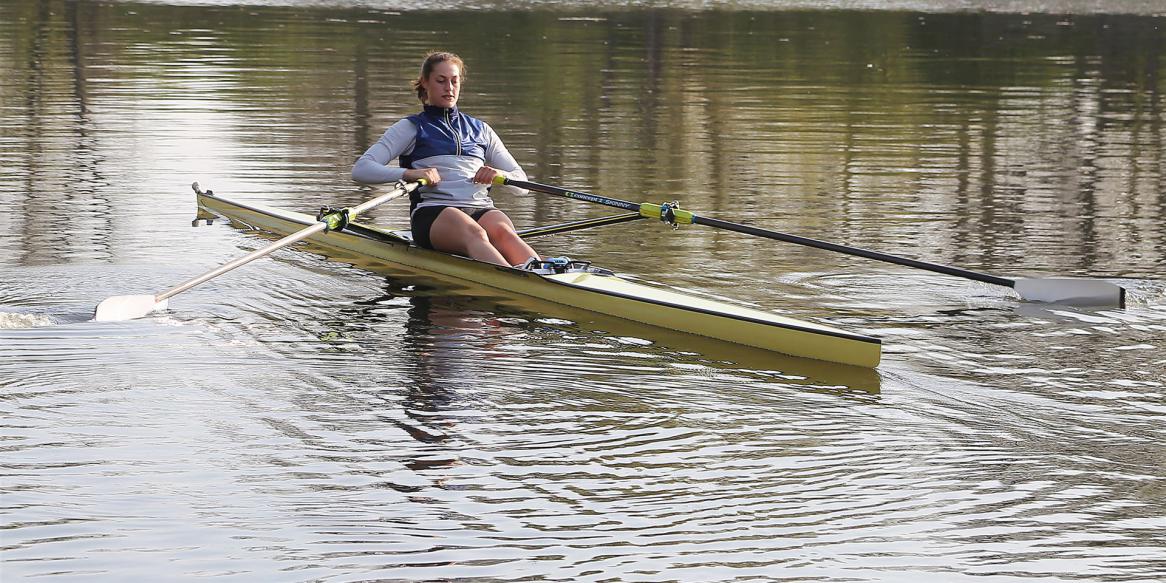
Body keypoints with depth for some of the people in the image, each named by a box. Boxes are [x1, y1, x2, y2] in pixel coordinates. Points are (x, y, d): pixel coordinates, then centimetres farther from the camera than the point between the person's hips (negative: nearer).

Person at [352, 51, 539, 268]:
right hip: (432, 212, -3)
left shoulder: (480, 130, 28)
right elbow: (360, 169, 3)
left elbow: (522, 185, 23)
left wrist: (499, 175, -2)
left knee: (502, 231, -35)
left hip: (482, 210, 4)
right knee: (474, 233, -39)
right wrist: (409, 173, -14)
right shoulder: (410, 128, 17)